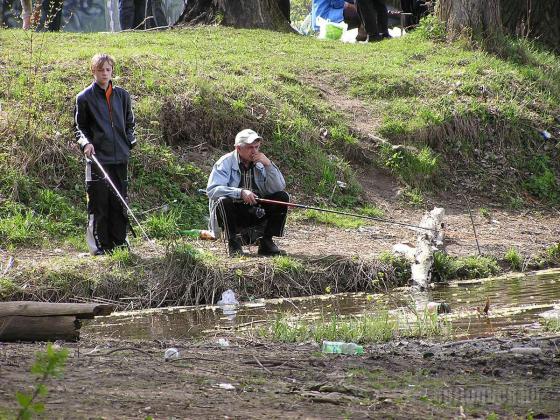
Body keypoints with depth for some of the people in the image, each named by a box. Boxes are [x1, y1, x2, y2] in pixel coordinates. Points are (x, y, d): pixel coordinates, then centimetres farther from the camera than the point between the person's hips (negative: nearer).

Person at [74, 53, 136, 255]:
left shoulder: (122, 95, 11)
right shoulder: (85, 97, 0)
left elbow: (129, 123, 22)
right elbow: (80, 126, 6)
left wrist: (129, 141, 8)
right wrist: (85, 142, -11)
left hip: (120, 157, 4)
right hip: (97, 158, -4)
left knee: (119, 203, 6)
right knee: (99, 203, -5)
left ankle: (119, 243, 13)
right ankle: (99, 245, 1)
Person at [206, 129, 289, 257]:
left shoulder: (261, 163, 1)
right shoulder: (225, 163, -11)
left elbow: (278, 188, -8)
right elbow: (212, 189, -26)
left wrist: (268, 165, -21)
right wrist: (240, 193, -37)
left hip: (256, 213, 4)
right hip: (231, 214, -4)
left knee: (283, 197, -12)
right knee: (223, 201, -35)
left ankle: (266, 242, -6)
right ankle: (233, 242, -15)